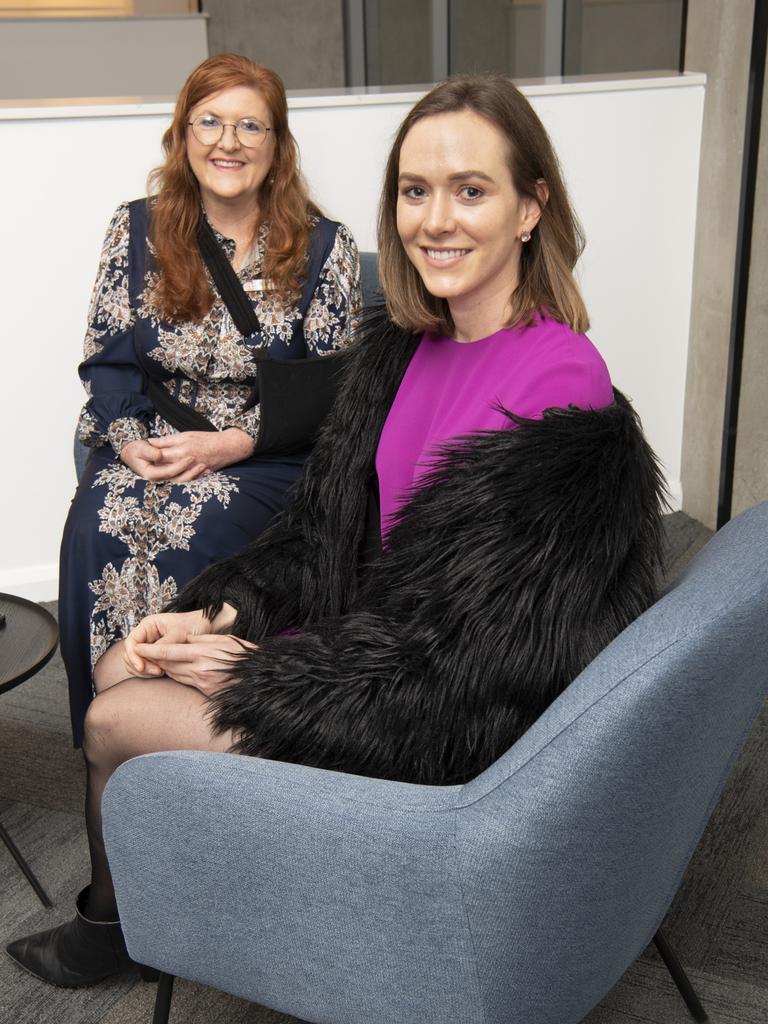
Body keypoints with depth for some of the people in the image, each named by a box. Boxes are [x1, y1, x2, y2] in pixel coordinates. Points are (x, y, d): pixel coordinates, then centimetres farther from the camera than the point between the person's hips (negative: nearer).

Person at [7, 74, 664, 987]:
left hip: (439, 719, -8)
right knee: (118, 668, 8)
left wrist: (255, 669, -17)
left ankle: (108, 925, 29)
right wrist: (220, 612, -9)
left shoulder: (560, 384, -25)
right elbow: (324, 526, 8)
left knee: (117, 726, -5)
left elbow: (479, 647, -24)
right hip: (374, 632, 8)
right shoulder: (400, 349, 1)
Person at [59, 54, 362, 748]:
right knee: (101, 522, -28)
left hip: (269, 458, -2)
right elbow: (107, 359, 8)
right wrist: (129, 440, -12)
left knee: (193, 527, -32)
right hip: (148, 447, 3)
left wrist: (230, 444, -15)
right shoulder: (136, 231, 8)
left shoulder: (323, 248, -1)